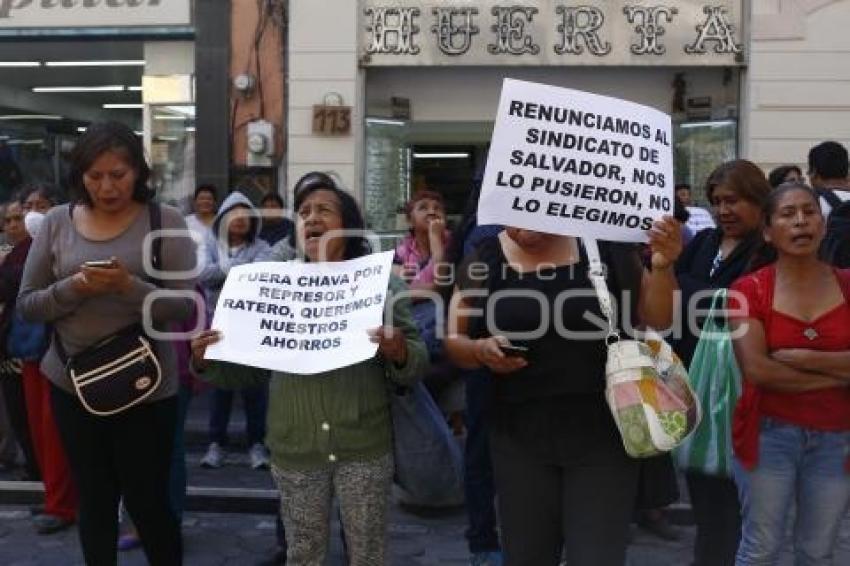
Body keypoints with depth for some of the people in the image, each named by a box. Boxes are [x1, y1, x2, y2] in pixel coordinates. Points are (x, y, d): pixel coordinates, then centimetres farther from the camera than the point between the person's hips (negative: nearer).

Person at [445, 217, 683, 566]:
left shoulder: (604, 245, -3)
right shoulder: (484, 261, 0)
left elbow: (657, 319, 1)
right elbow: (454, 342, 7)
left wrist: (662, 266, -17)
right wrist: (481, 350, -14)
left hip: (602, 432, -1)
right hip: (521, 437, 2)